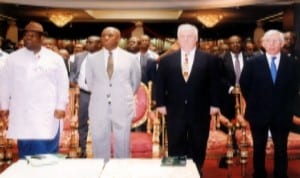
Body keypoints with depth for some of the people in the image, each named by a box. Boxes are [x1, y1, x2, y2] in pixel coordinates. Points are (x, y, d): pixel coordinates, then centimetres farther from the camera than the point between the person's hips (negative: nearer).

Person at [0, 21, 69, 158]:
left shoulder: (55, 59, 3)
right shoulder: (13, 58, 7)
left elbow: (63, 83, 3)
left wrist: (61, 106, -2)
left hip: (47, 115, -1)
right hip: (21, 115, 2)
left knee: (46, 153, -2)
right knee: (25, 151, 7)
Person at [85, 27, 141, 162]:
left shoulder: (130, 58, 3)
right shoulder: (92, 59, 5)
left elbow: (136, 82, 14)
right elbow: (90, 83, 14)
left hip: (123, 108, 0)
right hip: (99, 108, 1)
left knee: (122, 144, 6)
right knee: (100, 144, 5)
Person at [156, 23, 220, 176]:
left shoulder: (209, 60, 3)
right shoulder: (166, 60, 5)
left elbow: (214, 83, 2)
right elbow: (160, 83, 5)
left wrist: (214, 104, -5)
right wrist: (161, 104, -2)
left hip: (200, 111, 0)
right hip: (175, 111, 1)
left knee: (198, 148, 10)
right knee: (175, 149, 8)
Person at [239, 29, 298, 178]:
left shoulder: (291, 63, 0)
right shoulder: (252, 63, -4)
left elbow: (293, 88, 6)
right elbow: (244, 85, 4)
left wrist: (286, 107, 1)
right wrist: (253, 104, 2)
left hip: (281, 114, 1)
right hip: (259, 113, 0)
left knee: (281, 149, 8)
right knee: (259, 148, 12)